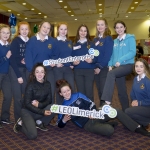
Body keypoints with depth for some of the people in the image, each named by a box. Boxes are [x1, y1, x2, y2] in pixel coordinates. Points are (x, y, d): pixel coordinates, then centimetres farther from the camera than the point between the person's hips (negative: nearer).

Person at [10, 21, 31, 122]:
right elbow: (12, 59, -11)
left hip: (27, 71, 4)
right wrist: (18, 75, -13)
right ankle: (18, 120, 13)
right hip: (16, 70, -4)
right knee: (18, 97, 0)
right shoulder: (15, 41, -7)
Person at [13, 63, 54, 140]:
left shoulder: (47, 84, -3)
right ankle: (21, 123, 6)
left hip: (40, 109, 5)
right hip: (28, 111, -5)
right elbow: (27, 104, -19)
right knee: (32, 135, -24)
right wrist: (42, 112, -27)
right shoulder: (31, 85, -17)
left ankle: (39, 122, -1)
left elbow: (49, 100, -2)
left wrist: (39, 104, -22)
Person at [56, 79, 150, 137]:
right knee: (110, 131, -31)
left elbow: (91, 104, 10)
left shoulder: (78, 95, 5)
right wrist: (64, 120, -21)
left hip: (94, 115, 4)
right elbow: (60, 125, 2)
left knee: (117, 111, -16)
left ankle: (138, 128, 0)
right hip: (87, 124, -4)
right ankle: (106, 125, 5)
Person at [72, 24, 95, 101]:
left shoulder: (91, 43, 7)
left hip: (89, 70, -1)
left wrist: (91, 60, -18)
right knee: (80, 92, 7)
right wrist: (73, 62, -10)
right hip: (78, 71, 2)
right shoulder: (74, 44, 11)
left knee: (89, 92, 0)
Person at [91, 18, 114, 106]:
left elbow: (108, 55, -14)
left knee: (104, 90, -3)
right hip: (96, 68, 7)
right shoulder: (95, 39, 14)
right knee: (99, 91, 13)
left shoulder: (108, 38, -6)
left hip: (104, 68, -6)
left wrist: (100, 67, -15)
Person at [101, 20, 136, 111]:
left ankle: (107, 102, -38)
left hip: (128, 65, -6)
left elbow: (133, 52, -12)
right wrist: (110, 65, -1)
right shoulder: (115, 41, 17)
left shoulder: (130, 38, 0)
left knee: (111, 73, -33)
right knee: (121, 91, 7)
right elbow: (113, 55, 15)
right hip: (117, 66, 6)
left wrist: (120, 60, -19)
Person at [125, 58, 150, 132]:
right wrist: (134, 101, -8)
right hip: (140, 106, 8)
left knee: (128, 112, -24)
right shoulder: (136, 79, 4)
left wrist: (139, 103, -17)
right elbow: (133, 94, 11)